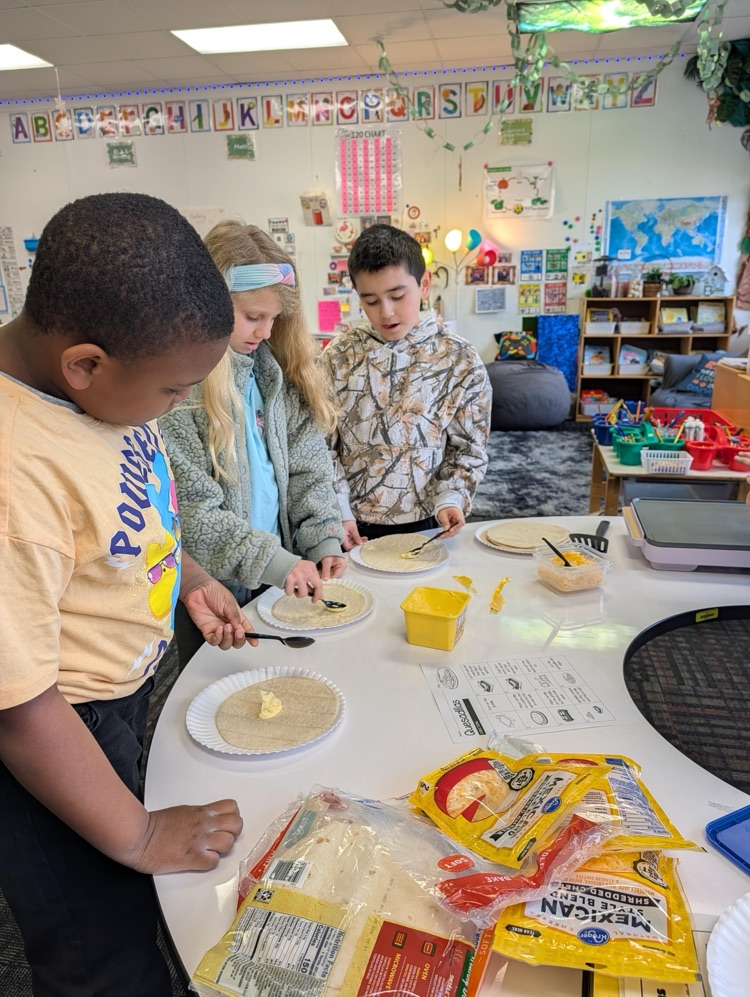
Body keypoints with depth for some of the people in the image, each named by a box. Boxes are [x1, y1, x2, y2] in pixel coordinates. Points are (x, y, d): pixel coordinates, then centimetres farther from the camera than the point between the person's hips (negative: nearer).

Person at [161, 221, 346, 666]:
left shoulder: (274, 372, 2)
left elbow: (309, 468, 2)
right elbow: (190, 512, -21)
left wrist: (324, 541, -9)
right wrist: (273, 561, -22)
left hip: (279, 580, 6)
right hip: (212, 590, -5)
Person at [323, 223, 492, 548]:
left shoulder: (460, 361, -7)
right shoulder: (339, 356, -4)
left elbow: (467, 448, -1)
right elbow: (322, 445, -2)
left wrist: (450, 499, -16)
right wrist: (339, 513, -9)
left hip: (424, 524, 0)